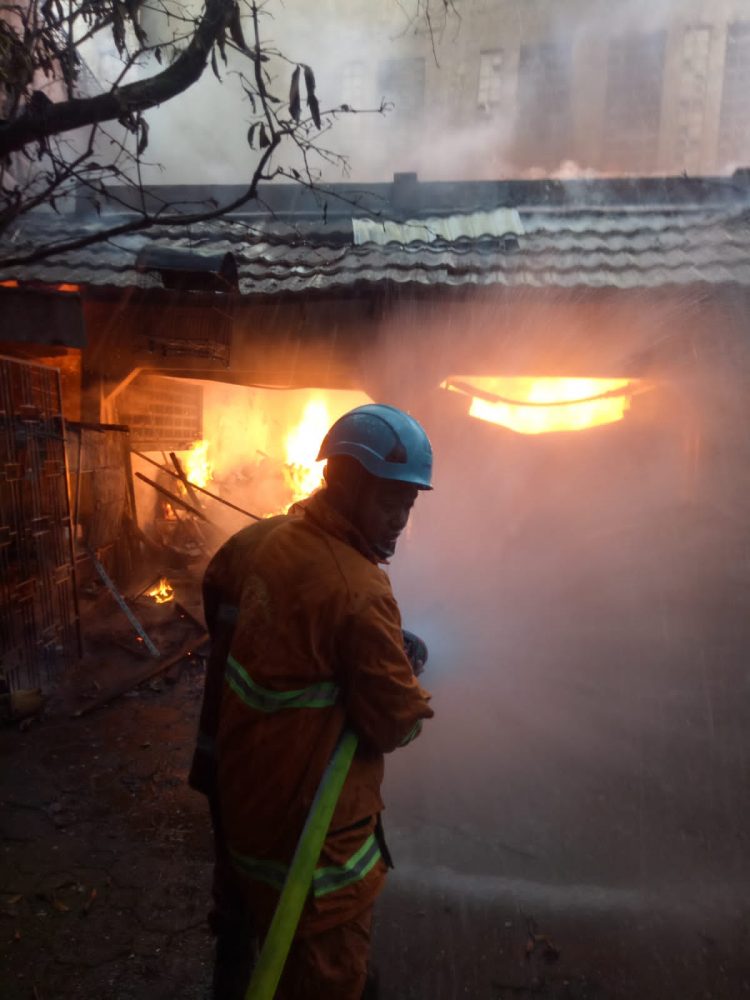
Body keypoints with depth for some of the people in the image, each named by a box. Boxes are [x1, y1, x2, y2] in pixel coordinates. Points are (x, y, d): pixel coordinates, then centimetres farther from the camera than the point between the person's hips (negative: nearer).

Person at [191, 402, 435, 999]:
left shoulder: (255, 542, -6)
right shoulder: (360, 593, -30)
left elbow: (216, 592, 16)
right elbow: (399, 725, -21)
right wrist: (407, 666, -2)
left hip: (236, 792, 8)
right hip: (311, 834, -8)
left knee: (250, 929, 32)